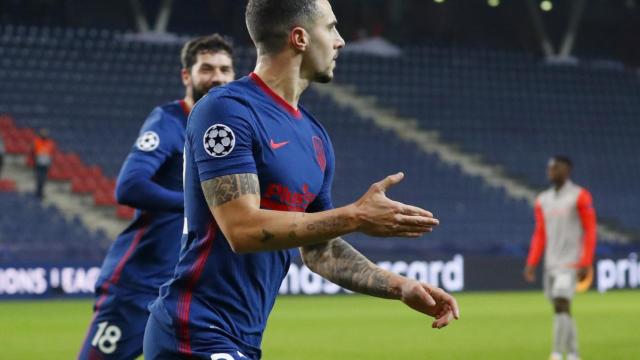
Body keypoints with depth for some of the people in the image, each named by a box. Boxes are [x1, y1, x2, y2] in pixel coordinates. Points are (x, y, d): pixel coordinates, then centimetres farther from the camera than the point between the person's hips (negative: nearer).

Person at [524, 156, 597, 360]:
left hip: (570, 263, -6)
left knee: (561, 305, -16)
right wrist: (531, 264, 7)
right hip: (551, 264, 6)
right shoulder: (543, 200, 13)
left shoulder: (579, 196, -5)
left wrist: (586, 264, -14)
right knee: (561, 310, 9)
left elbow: (590, 231, -7)